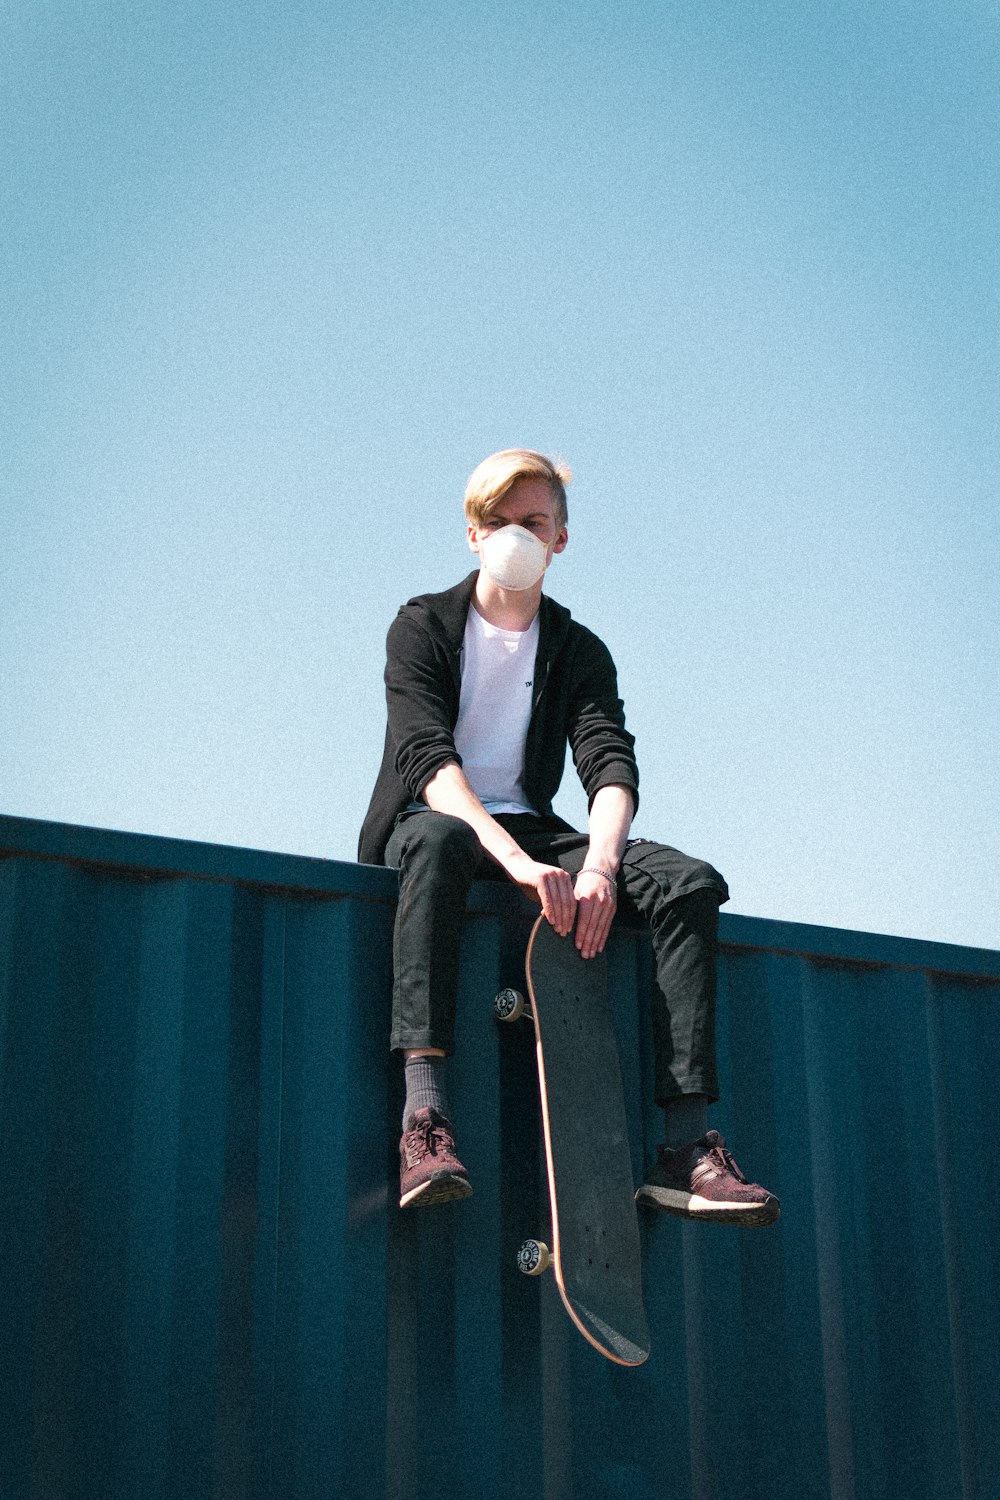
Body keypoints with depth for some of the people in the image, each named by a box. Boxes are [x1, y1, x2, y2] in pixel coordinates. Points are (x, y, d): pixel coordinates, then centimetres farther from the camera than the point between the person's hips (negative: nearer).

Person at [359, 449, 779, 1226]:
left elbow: (611, 765, -6)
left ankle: (687, 1145, -30)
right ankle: (425, 1109, -52)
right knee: (437, 844, -42)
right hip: (430, 821, -4)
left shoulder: (579, 651, 11)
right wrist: (517, 862, -34)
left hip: (527, 831, 4)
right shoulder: (423, 625, -1)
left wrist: (598, 864, -29)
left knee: (690, 882, -21)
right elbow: (426, 757, -18)